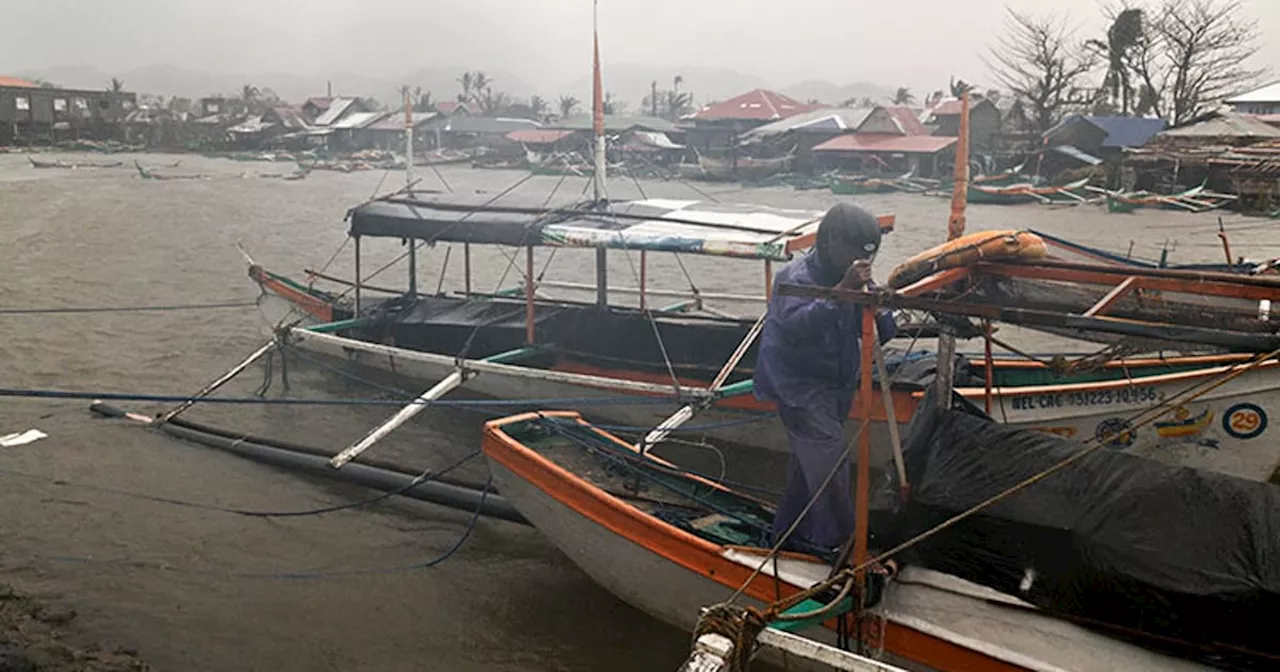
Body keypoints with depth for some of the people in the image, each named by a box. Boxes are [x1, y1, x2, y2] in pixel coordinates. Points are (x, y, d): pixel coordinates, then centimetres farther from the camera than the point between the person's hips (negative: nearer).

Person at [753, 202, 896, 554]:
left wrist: (878, 308, -18)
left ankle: (789, 533, 29)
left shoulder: (852, 280, 6)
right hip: (800, 387, -8)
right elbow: (796, 323, -36)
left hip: (836, 386, 8)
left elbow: (881, 334, 5)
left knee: (810, 463, 15)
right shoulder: (796, 277, -16)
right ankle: (840, 540, -7)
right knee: (831, 454, -16)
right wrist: (842, 291, -43)